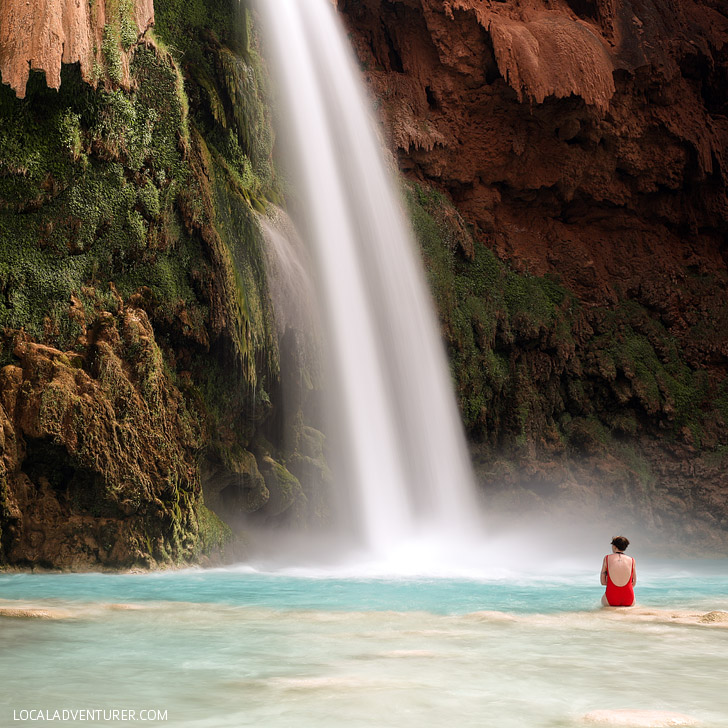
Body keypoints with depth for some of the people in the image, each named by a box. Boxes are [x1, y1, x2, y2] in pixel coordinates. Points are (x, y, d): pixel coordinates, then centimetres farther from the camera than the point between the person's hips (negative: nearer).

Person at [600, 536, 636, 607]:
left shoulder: (607, 558, 0)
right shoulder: (631, 560, 3)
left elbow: (603, 582, 2)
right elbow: (633, 583, 11)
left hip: (611, 601, -1)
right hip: (628, 602, 2)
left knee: (603, 599, 36)